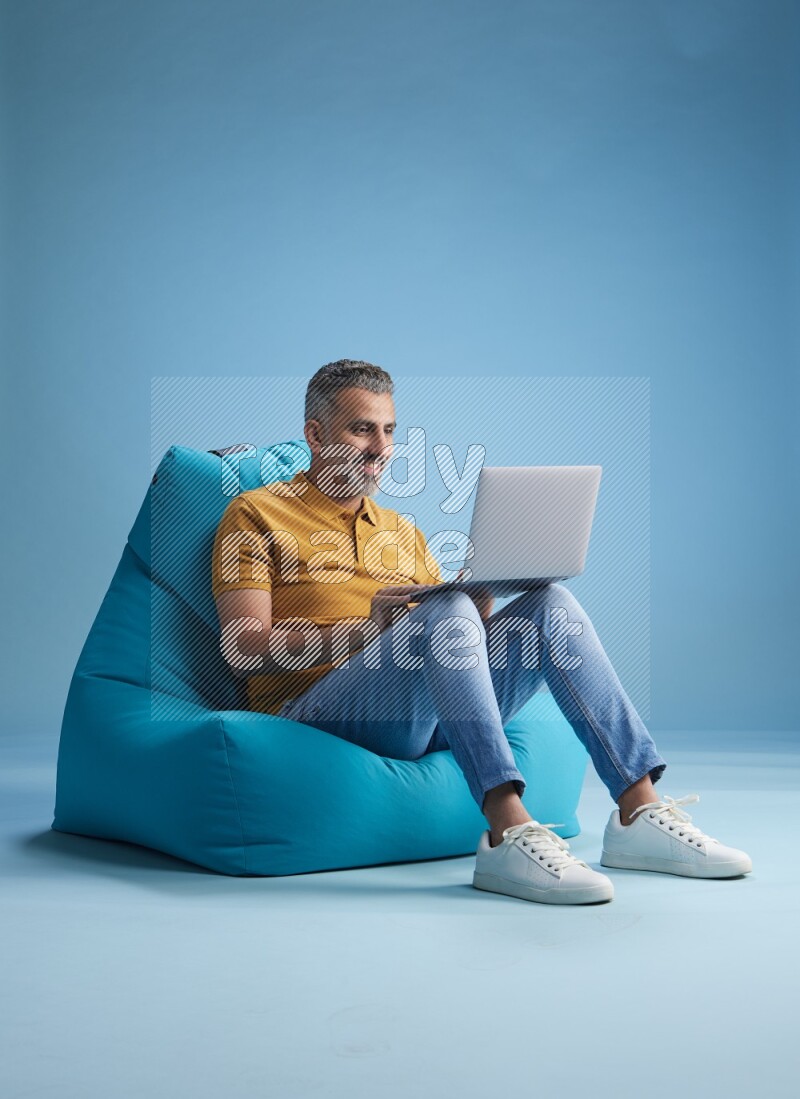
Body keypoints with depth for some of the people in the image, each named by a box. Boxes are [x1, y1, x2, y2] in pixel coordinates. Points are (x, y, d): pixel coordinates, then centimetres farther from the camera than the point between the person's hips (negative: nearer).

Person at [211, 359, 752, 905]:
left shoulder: (402, 530, 27)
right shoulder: (256, 514, 8)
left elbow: (462, 628, 20)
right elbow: (243, 647, -6)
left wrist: (482, 607, -5)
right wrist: (366, 629, -19)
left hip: (429, 719, 6)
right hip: (317, 709, -6)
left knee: (551, 603, -13)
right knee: (446, 609, -31)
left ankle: (639, 813, -21)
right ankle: (509, 834, -43)